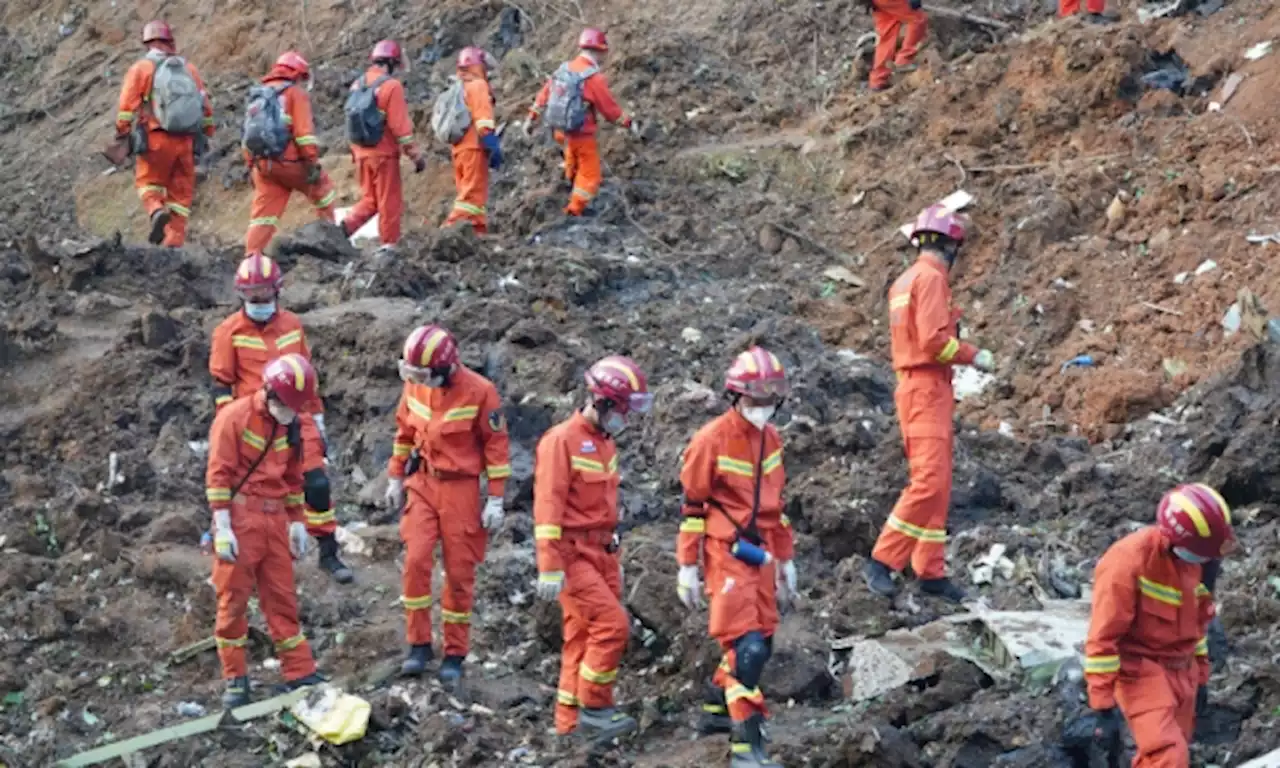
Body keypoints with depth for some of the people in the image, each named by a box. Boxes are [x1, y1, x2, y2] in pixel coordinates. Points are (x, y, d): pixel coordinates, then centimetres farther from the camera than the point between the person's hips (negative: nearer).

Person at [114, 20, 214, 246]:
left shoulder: (141, 68, 3)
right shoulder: (188, 68, 13)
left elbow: (127, 105, -6)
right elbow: (206, 107, 11)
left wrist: (121, 136, -1)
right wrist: (207, 136, 19)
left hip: (157, 139, -3)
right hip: (185, 141, 3)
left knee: (148, 182, 15)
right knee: (181, 192, 11)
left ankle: (157, 212, -15)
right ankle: (174, 241, 2)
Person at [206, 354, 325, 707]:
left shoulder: (289, 425, 9)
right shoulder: (234, 418, -10)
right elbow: (218, 474, -12)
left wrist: (296, 522, 16)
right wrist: (223, 527, -15)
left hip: (275, 519, 6)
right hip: (240, 516, -6)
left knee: (282, 598, 8)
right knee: (233, 598, 0)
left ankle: (300, 674, 11)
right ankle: (235, 679, 7)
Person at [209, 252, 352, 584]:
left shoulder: (292, 324, 9)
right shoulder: (230, 331, -3)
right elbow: (221, 384, -1)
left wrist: (317, 417, 18)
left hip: (296, 420, 3)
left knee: (317, 484, -3)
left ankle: (328, 553, 9)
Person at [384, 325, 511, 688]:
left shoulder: (479, 391, -16)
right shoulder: (414, 386, -2)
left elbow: (497, 444, -9)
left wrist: (495, 499, -9)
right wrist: (395, 478, 17)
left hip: (461, 489, -3)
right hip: (422, 484, 3)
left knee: (459, 572, 2)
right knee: (416, 561, -9)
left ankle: (455, 654, 12)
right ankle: (419, 644, 3)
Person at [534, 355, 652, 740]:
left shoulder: (605, 443, 13)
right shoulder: (562, 441, -14)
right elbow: (548, 506, -18)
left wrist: (615, 558, 22)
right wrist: (550, 568, -22)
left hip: (601, 552, 8)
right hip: (573, 553, -8)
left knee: (583, 637, 9)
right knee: (612, 624, -15)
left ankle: (571, 723, 14)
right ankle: (594, 708, -4)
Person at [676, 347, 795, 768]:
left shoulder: (770, 438, 10)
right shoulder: (711, 441, -12)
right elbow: (692, 505, -9)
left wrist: (785, 558, 21)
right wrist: (687, 567, -9)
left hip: (760, 554, 8)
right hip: (726, 553, -8)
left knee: (760, 643, 13)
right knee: (747, 646, -13)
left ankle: (718, 709, 33)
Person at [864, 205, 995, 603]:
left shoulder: (904, 282, 19)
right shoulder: (931, 278, -11)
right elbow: (933, 339, -21)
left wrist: (962, 354, 16)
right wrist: (974, 356, -9)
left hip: (915, 385, 10)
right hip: (927, 388, -10)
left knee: (936, 485, 11)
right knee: (929, 482, -15)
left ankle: (931, 571, 12)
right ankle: (883, 561, -16)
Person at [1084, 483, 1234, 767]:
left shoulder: (1188, 558, 4)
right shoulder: (1128, 561, -21)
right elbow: (1102, 637, -21)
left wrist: (1200, 677, 23)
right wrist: (1103, 705, -21)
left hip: (1181, 673, 8)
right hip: (1142, 673, -8)